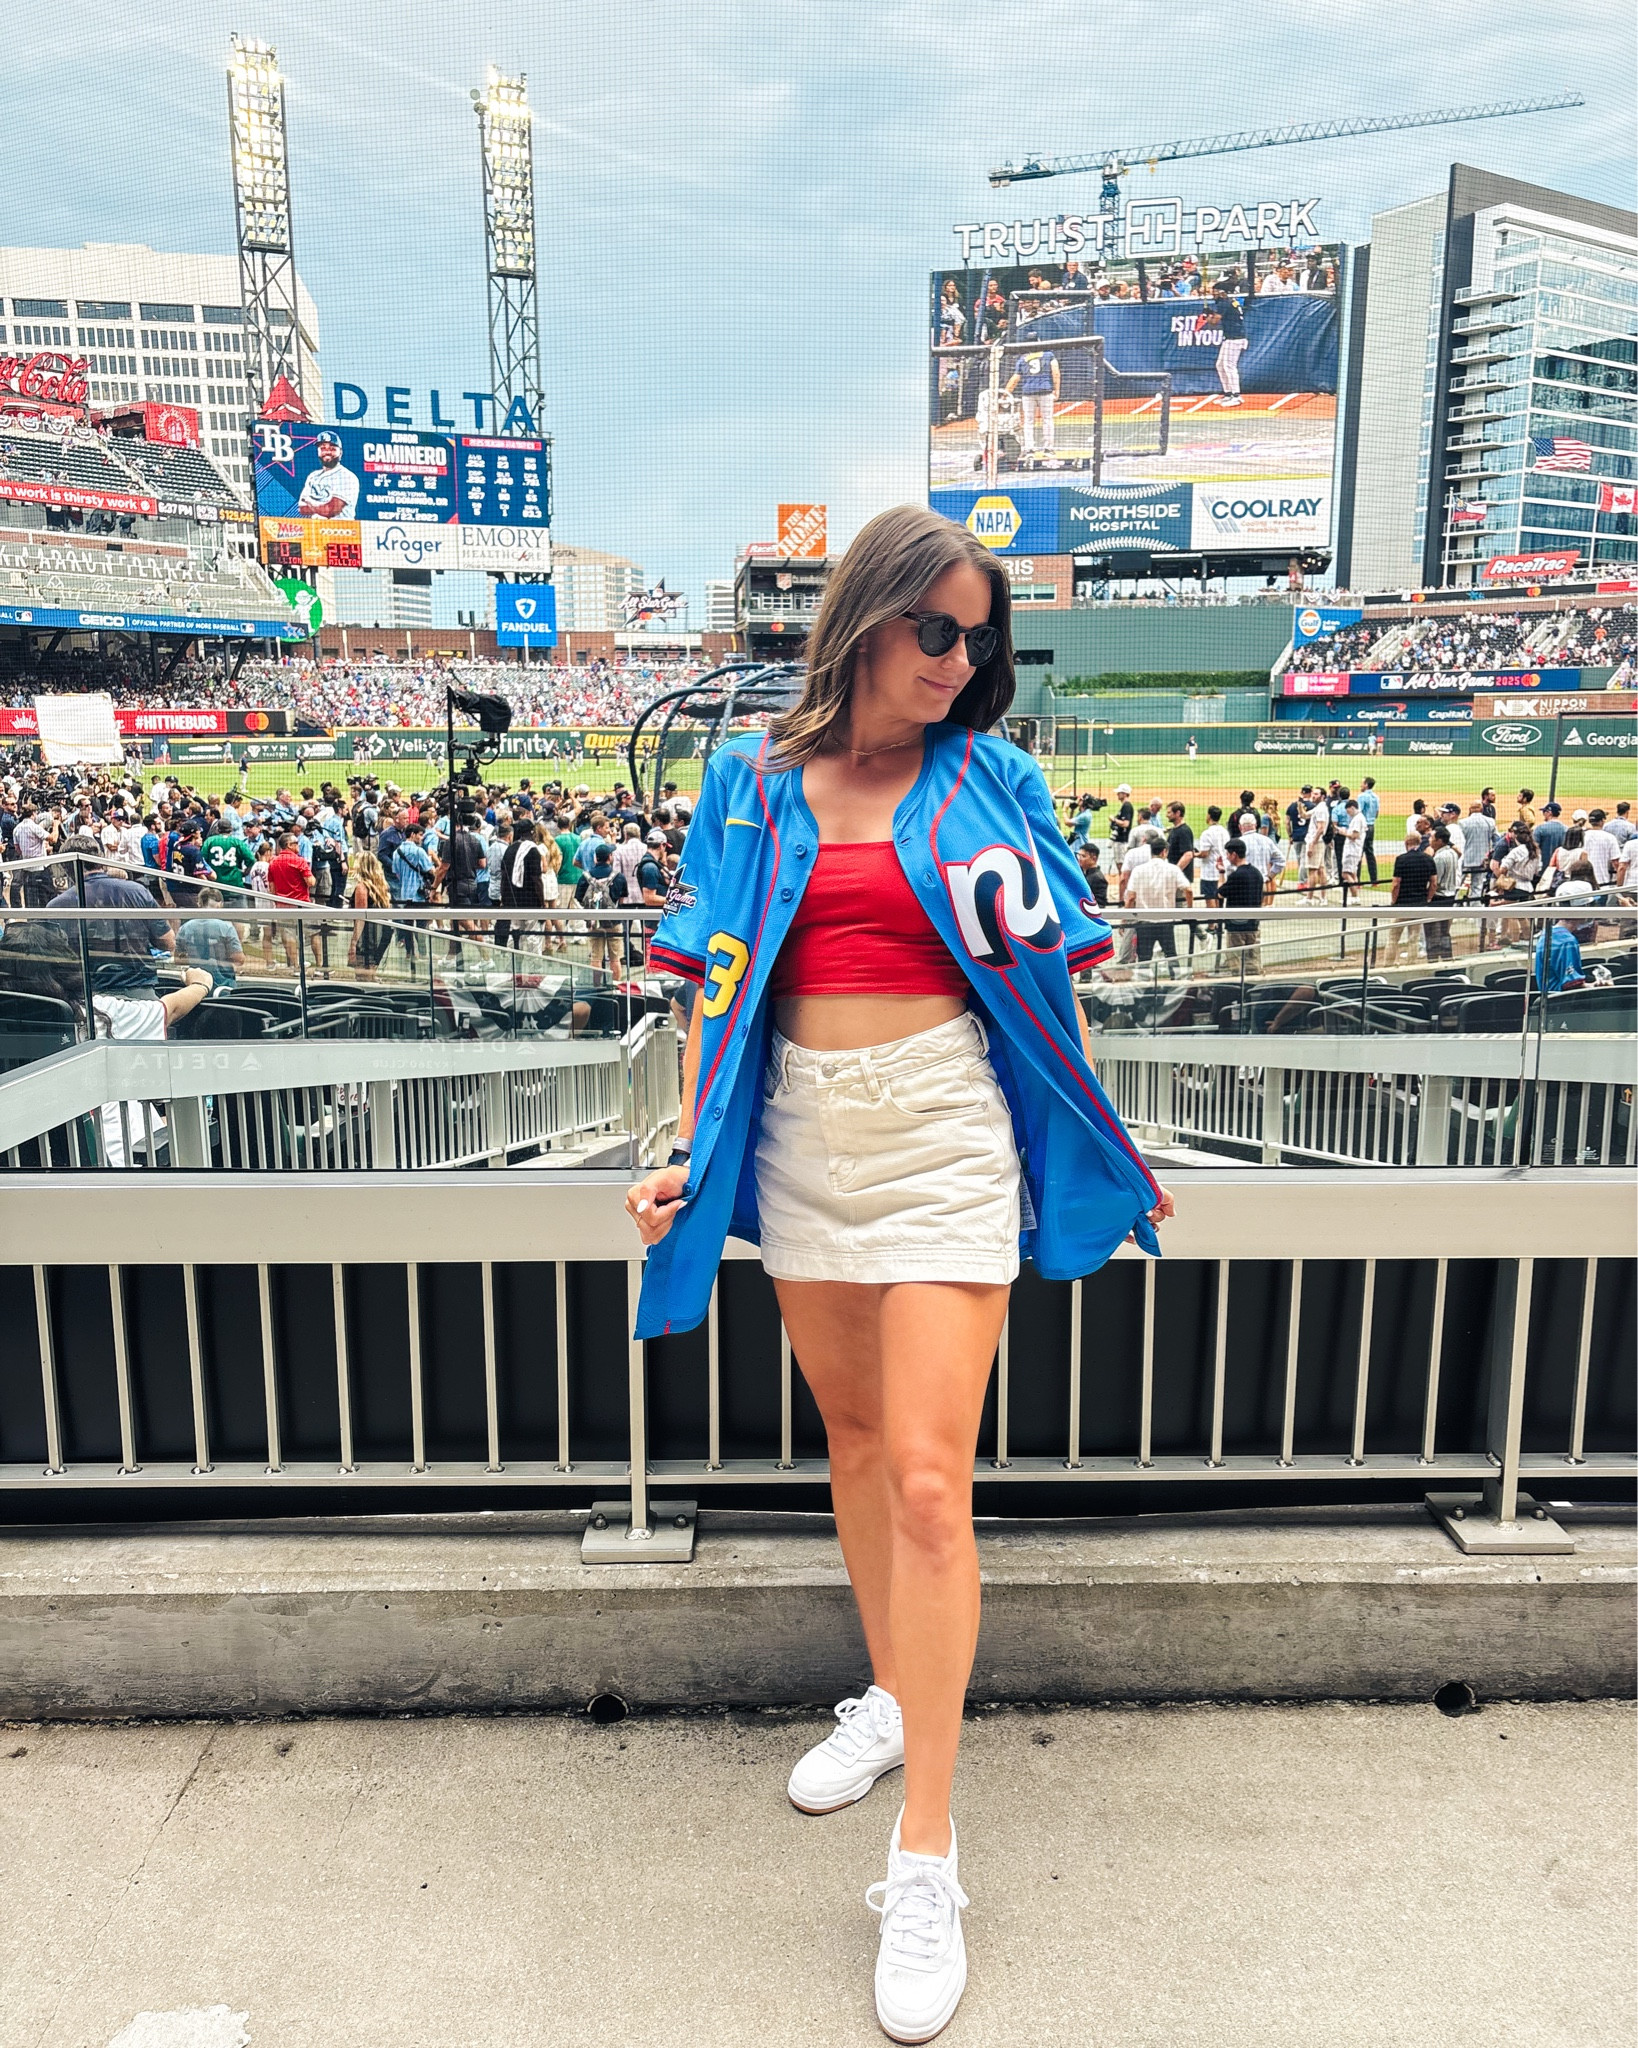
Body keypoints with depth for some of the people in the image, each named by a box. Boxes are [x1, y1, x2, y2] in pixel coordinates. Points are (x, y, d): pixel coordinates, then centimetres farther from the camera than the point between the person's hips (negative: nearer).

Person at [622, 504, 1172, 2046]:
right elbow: (715, 978, 7)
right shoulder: (754, 782, 6)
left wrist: (1110, 1151, 7)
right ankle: (889, 1697, 39)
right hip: (801, 1135, 4)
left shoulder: (990, 779, 1)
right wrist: (688, 1145, 0)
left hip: (944, 1131, -3)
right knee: (850, 1433, 17)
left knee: (927, 1480, -7)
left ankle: (925, 1859, 6)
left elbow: (1050, 978, 5)